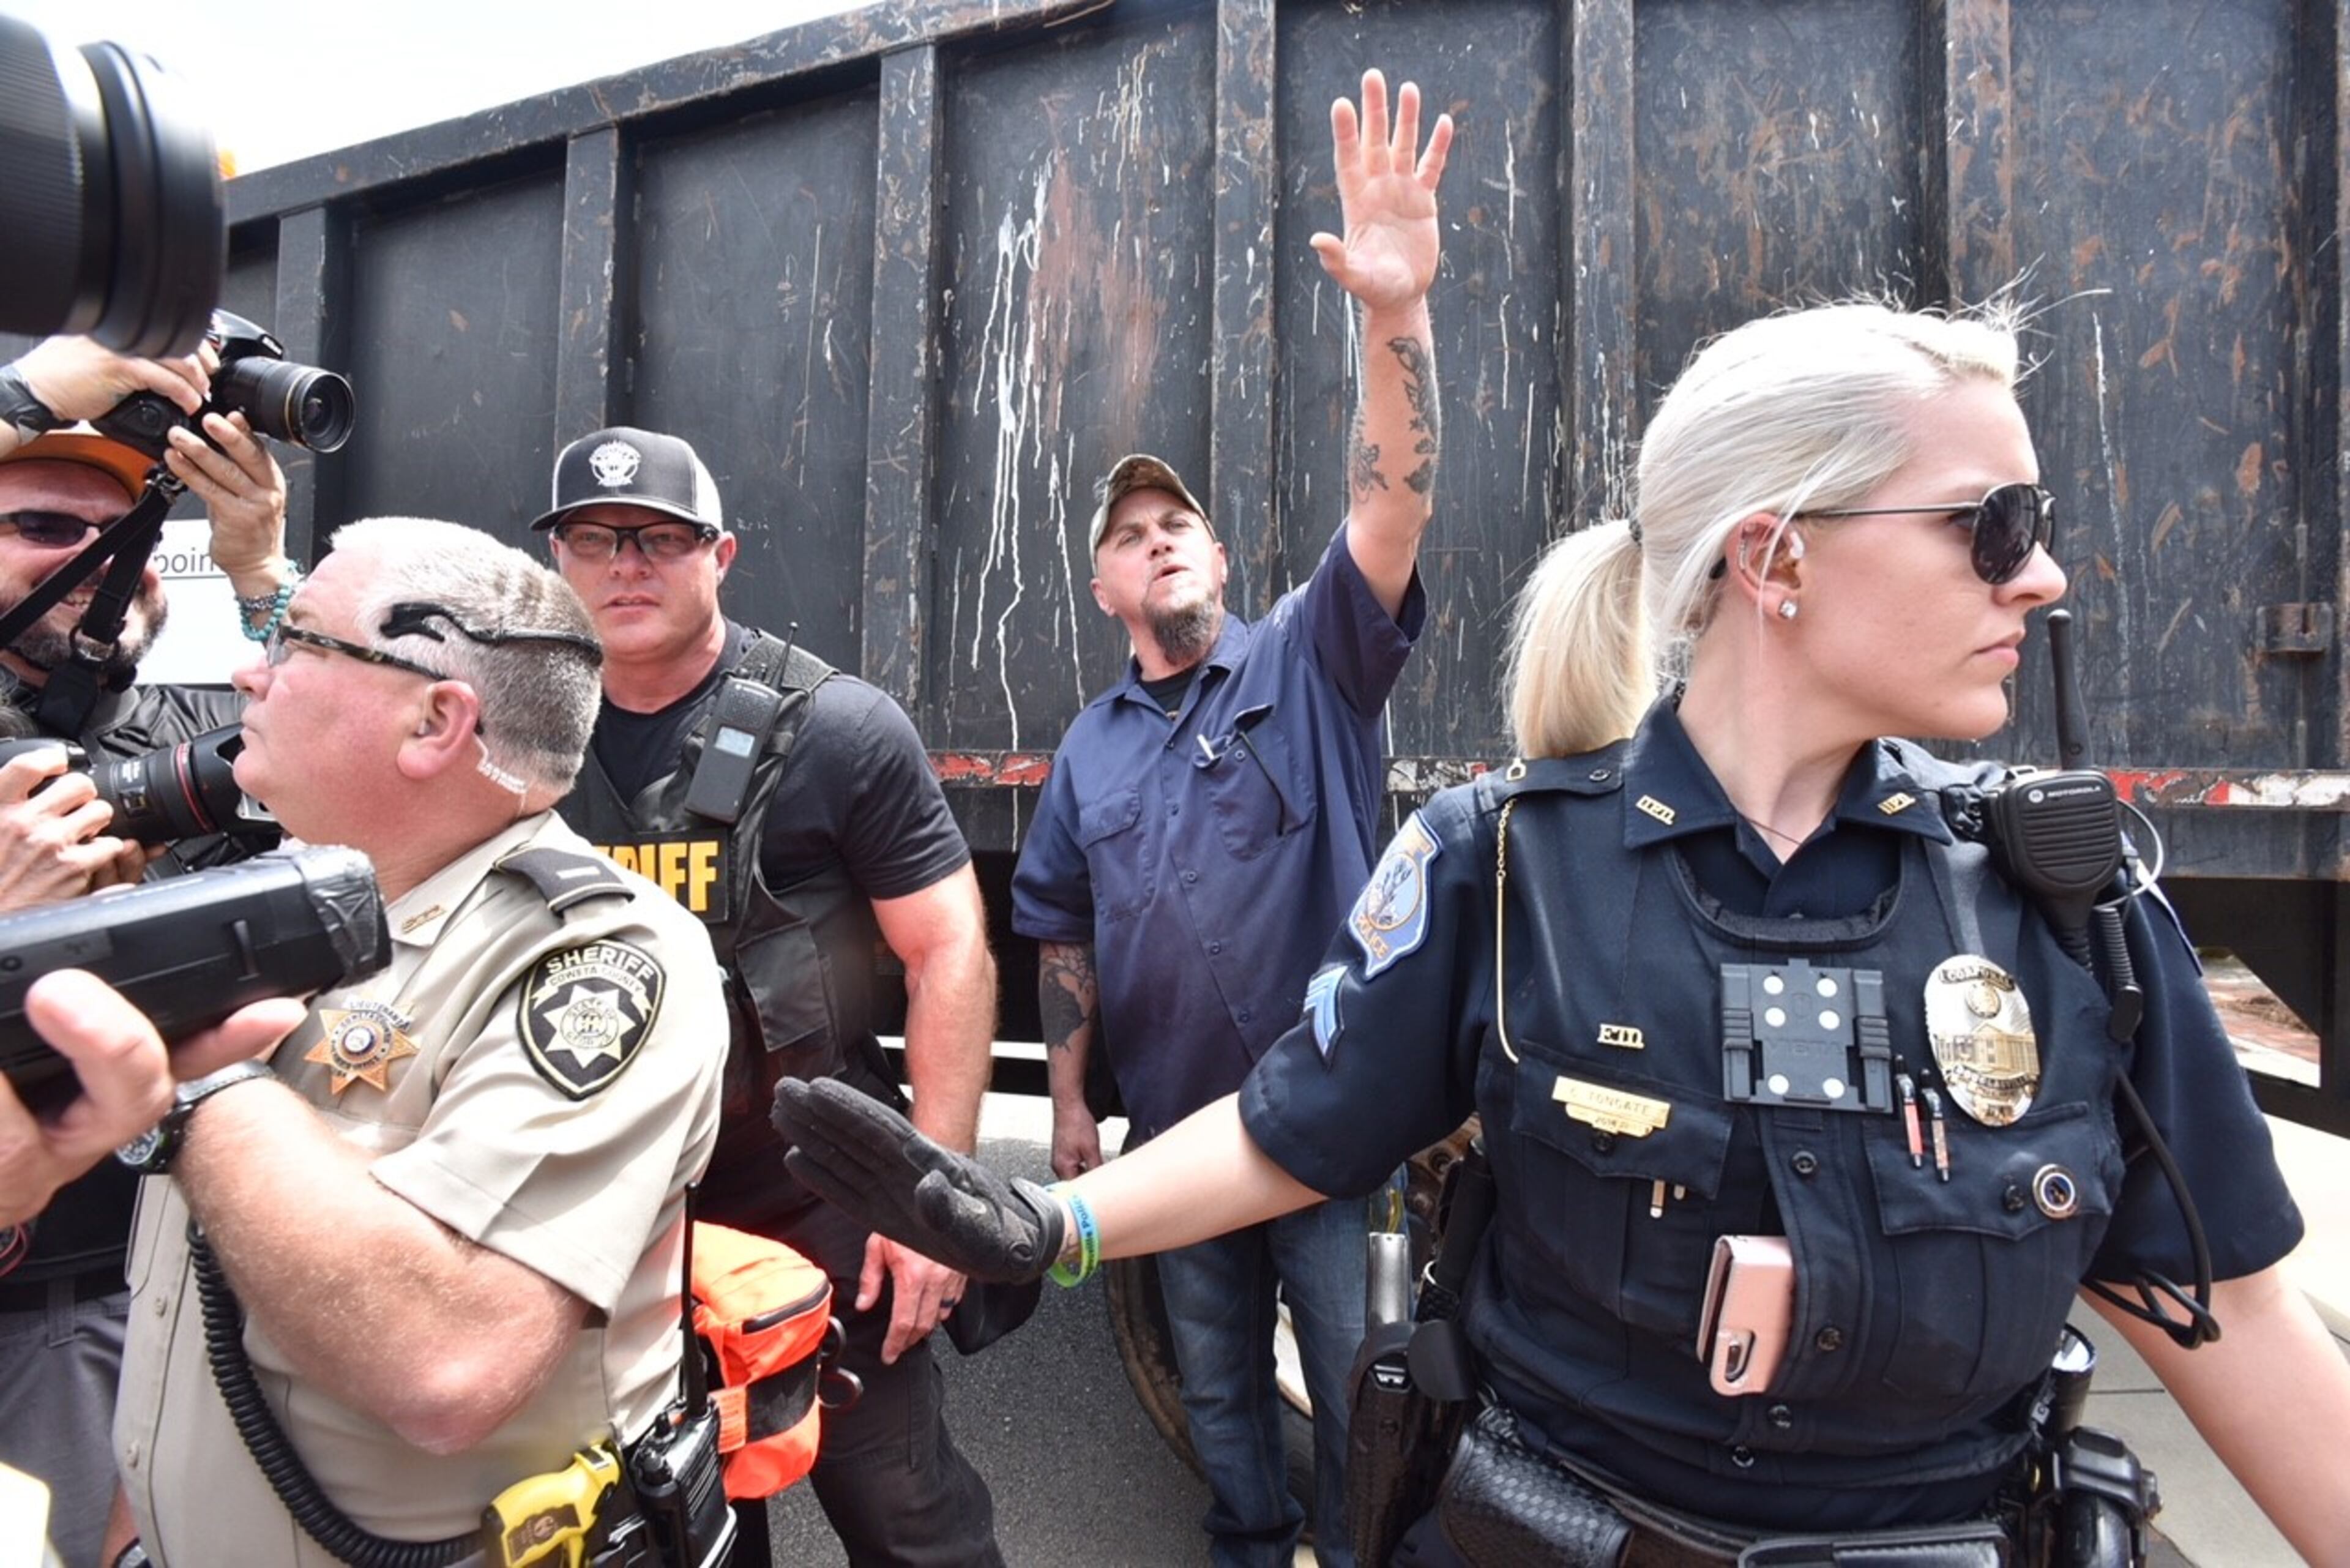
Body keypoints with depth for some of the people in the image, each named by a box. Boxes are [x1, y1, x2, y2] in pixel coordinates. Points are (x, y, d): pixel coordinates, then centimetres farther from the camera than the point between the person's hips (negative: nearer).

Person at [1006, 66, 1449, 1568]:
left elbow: (1390, 511, -22)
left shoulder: (1311, 660, -6)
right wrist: (1069, 1097, 8)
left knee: (1361, 1391, 11)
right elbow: (1064, 931, 10)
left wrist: (1397, 314, -35)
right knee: (1218, 1385, 22)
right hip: (1174, 1127, 4)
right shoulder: (1093, 745, 6)